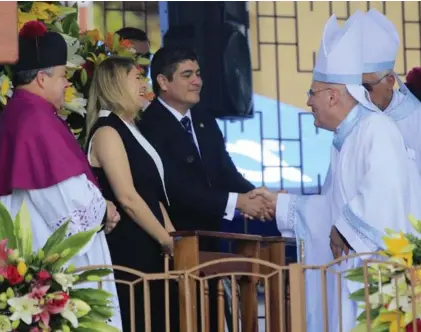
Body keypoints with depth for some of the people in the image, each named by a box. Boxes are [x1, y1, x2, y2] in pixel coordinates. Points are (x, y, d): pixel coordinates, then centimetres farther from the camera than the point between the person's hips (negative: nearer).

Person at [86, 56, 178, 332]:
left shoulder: (131, 131, 17)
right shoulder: (107, 132, -12)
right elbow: (128, 198, -17)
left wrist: (172, 236, 5)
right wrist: (166, 239, -11)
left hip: (148, 247, 9)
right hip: (127, 249, -9)